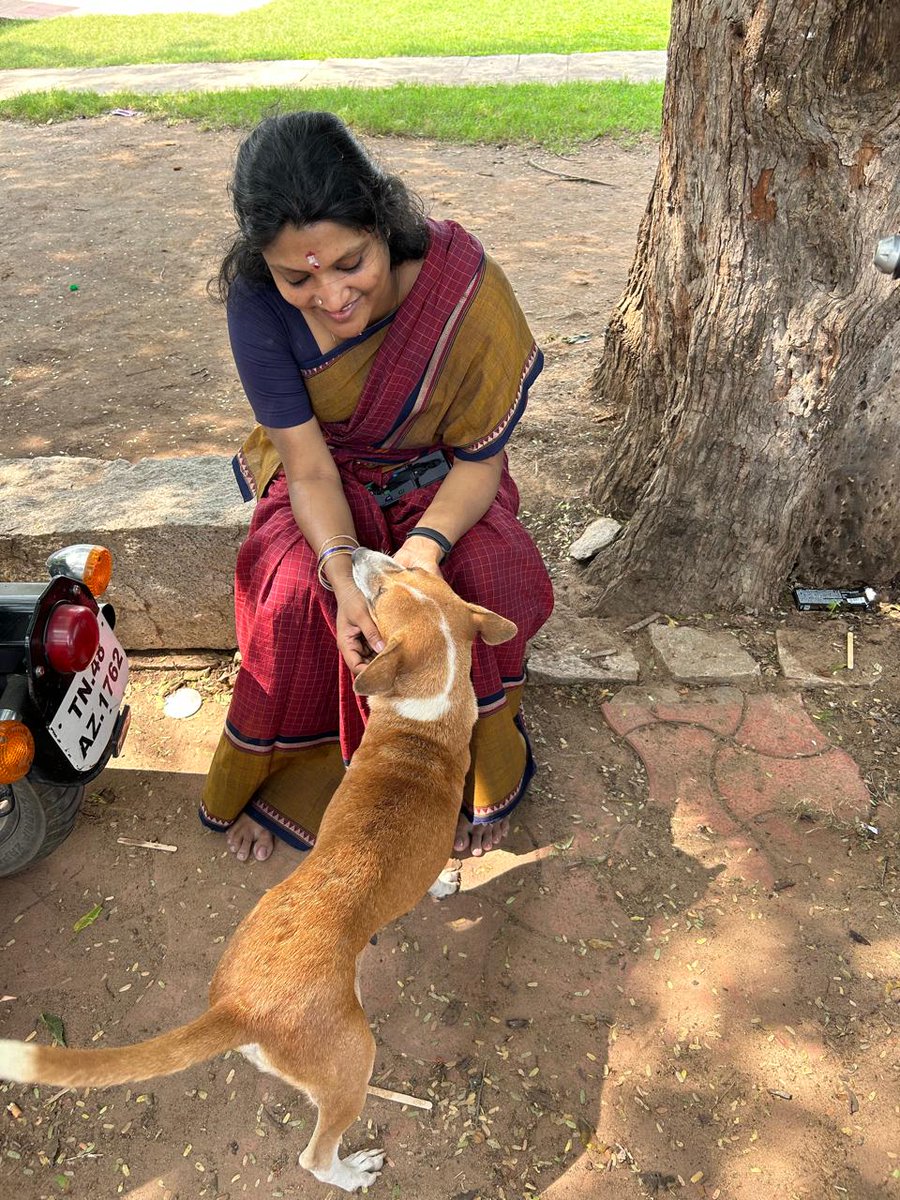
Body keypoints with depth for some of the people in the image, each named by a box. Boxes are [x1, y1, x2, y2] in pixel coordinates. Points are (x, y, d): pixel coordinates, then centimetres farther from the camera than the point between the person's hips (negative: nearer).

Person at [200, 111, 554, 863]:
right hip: (327, 482, 1)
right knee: (294, 593, -26)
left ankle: (479, 779, -1)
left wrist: (424, 545, -38)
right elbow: (308, 465, -21)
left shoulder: (463, 285, -28)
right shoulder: (256, 296, -25)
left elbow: (480, 459, -19)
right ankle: (267, 783, 2)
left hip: (439, 480, 0)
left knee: (483, 576, -28)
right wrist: (343, 570, -38)